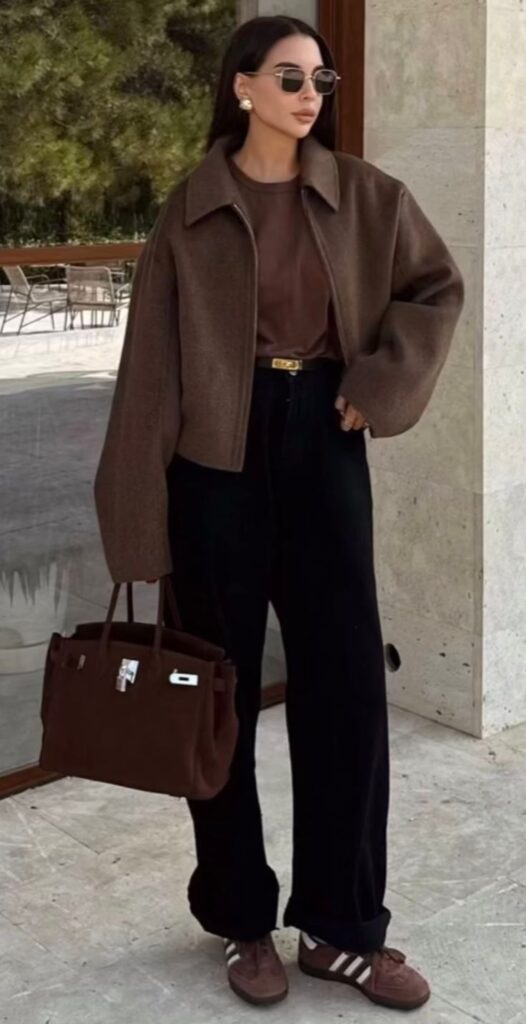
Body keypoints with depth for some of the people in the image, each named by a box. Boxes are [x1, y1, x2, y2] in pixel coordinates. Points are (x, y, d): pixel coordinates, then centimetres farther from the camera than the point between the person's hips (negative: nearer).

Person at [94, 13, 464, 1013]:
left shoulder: (362, 195, 3)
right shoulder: (190, 209, -2)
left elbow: (439, 287, 14)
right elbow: (152, 360, -4)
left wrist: (380, 382, -1)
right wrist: (140, 509, -7)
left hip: (322, 443, 2)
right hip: (219, 454, -2)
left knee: (346, 682, 2)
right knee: (222, 687, 6)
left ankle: (342, 927, 17)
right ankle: (241, 919, 23)